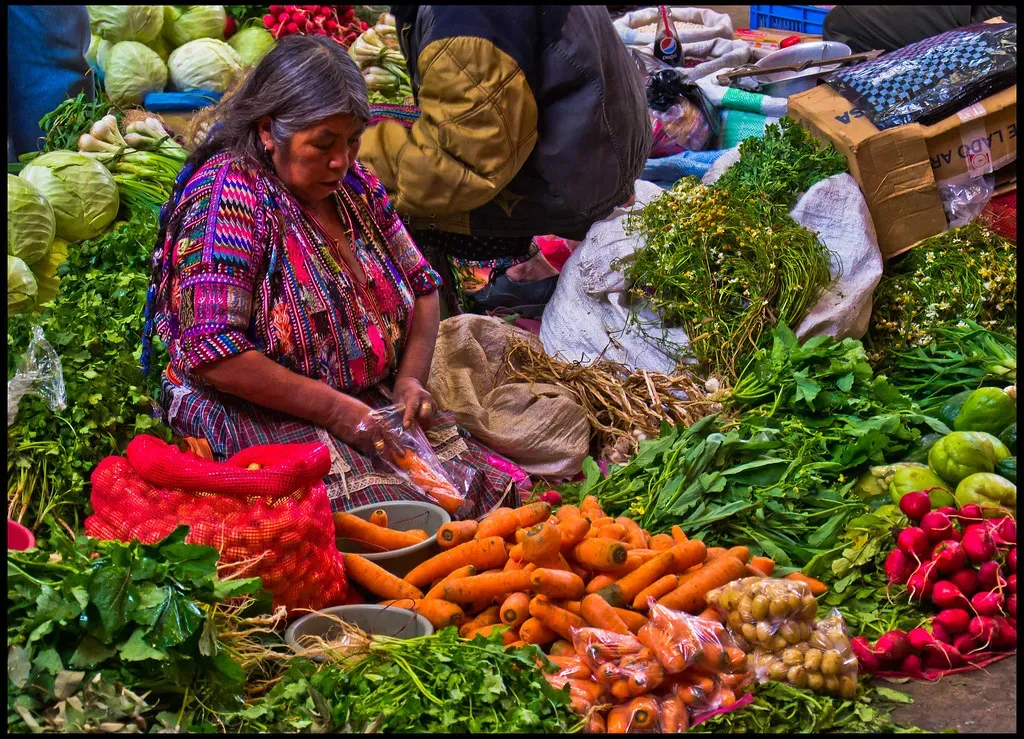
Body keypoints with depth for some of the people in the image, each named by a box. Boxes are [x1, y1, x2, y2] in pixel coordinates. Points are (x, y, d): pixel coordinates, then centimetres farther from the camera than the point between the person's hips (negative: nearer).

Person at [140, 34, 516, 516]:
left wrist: (411, 378, -1)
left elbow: (422, 287, 18)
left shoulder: (353, 183, 8)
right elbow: (211, 353, -22)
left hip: (370, 406, 7)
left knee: (489, 486, -12)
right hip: (261, 418, -7)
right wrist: (335, 410, -22)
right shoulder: (229, 193, -14)